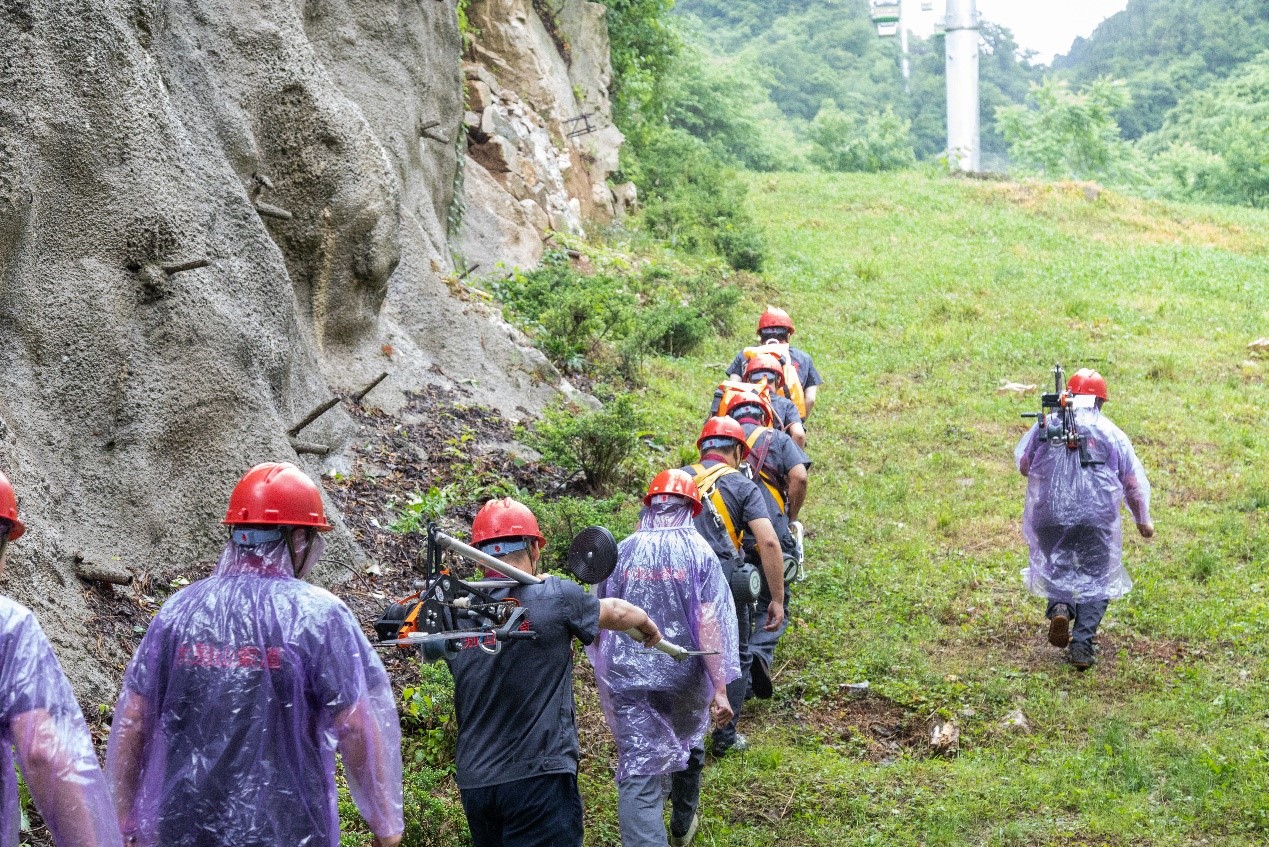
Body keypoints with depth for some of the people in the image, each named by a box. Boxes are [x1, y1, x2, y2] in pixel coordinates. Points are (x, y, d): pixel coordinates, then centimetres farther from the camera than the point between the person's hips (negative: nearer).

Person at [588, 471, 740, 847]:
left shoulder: (620, 553, 0)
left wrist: (606, 673, 23)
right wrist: (720, 688, -13)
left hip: (628, 679, 0)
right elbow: (708, 625, -13)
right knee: (688, 749, 27)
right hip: (684, 676, 1)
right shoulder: (698, 553, -6)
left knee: (638, 773, -3)